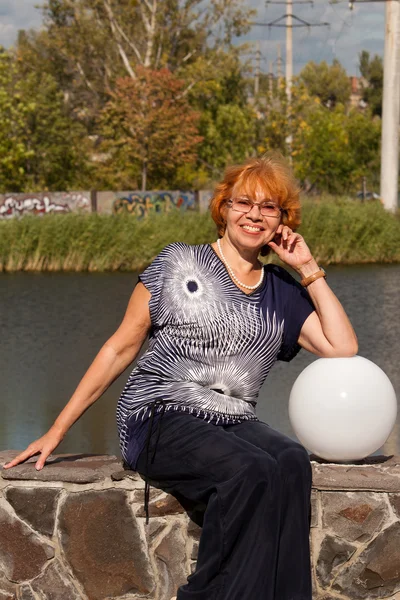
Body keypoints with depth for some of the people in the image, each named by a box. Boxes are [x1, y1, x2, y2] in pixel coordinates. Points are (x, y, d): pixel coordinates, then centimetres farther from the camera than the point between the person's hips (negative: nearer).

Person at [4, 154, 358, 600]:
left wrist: (309, 270, 9)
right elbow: (120, 348, 8)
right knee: (252, 470, -35)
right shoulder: (179, 265, 7)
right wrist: (57, 431, 7)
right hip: (159, 420, -4)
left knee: (292, 462, -33)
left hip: (235, 424, 4)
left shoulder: (282, 292, 18)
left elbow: (343, 347, 7)